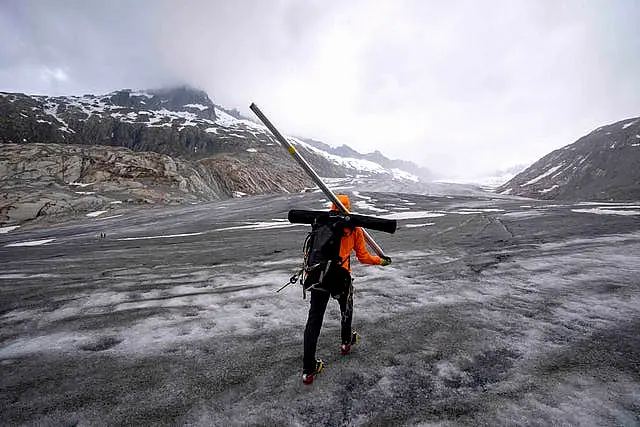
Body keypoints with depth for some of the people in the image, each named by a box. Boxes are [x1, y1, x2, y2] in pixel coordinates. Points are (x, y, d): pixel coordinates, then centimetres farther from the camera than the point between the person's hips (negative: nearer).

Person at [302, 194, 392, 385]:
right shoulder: (354, 228, 4)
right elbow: (363, 257, 10)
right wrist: (381, 261, 25)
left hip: (318, 274, 1)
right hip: (341, 276, -1)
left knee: (314, 319, 7)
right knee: (346, 308, 29)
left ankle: (308, 369, 10)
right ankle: (346, 342, 51)